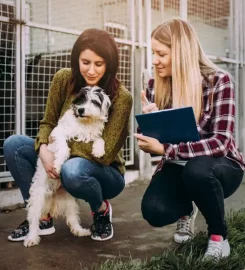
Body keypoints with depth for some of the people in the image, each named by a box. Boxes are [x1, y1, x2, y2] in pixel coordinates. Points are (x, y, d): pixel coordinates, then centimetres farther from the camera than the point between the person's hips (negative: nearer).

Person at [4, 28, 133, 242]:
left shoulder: (121, 97, -22)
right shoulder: (64, 79, -10)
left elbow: (105, 153, -24)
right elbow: (48, 123, -2)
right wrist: (44, 149, -24)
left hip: (106, 173, -5)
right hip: (63, 161, 5)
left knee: (73, 170, -39)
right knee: (13, 144, -14)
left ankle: (102, 210, -3)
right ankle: (42, 217, -3)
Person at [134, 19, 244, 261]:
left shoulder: (218, 81, -18)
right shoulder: (155, 86, -4)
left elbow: (221, 142, -26)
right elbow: (150, 143, 1)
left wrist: (165, 149, -33)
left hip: (219, 166, -3)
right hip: (177, 167, 3)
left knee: (197, 169, -38)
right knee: (154, 211, -25)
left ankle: (218, 235, -8)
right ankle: (185, 210, 14)